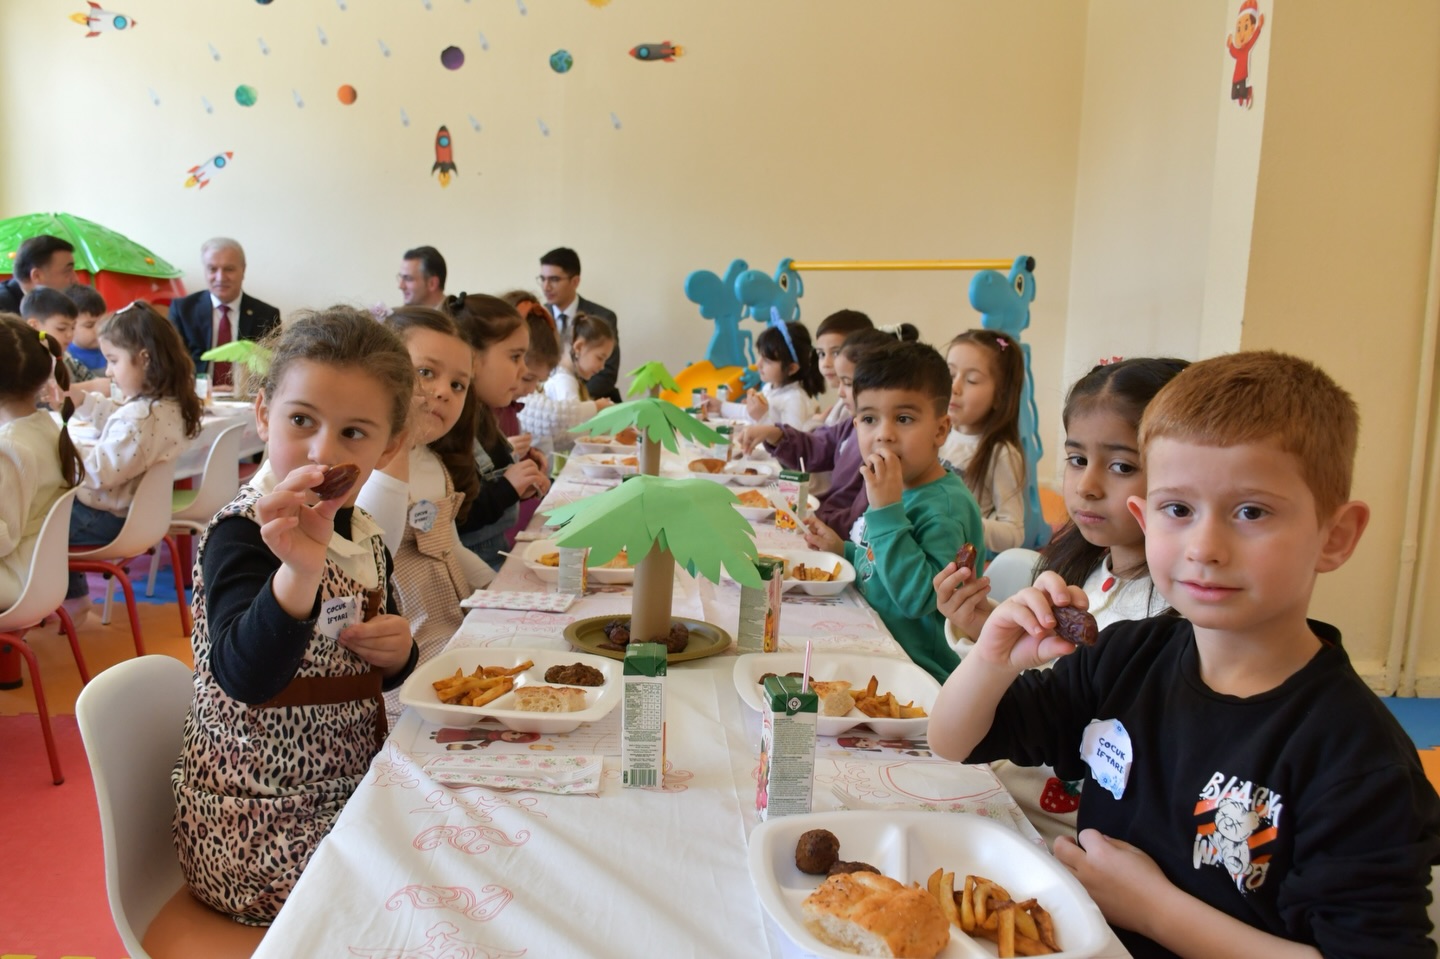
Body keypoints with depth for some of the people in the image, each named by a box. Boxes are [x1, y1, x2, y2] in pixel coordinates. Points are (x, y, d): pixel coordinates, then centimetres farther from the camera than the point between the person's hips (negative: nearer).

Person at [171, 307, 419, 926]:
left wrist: (397, 651, -6)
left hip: (346, 790, 7)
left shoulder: (364, 534, 3)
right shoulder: (240, 535, -20)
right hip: (258, 826, -7)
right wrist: (299, 572, -53)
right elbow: (246, 677, -36)